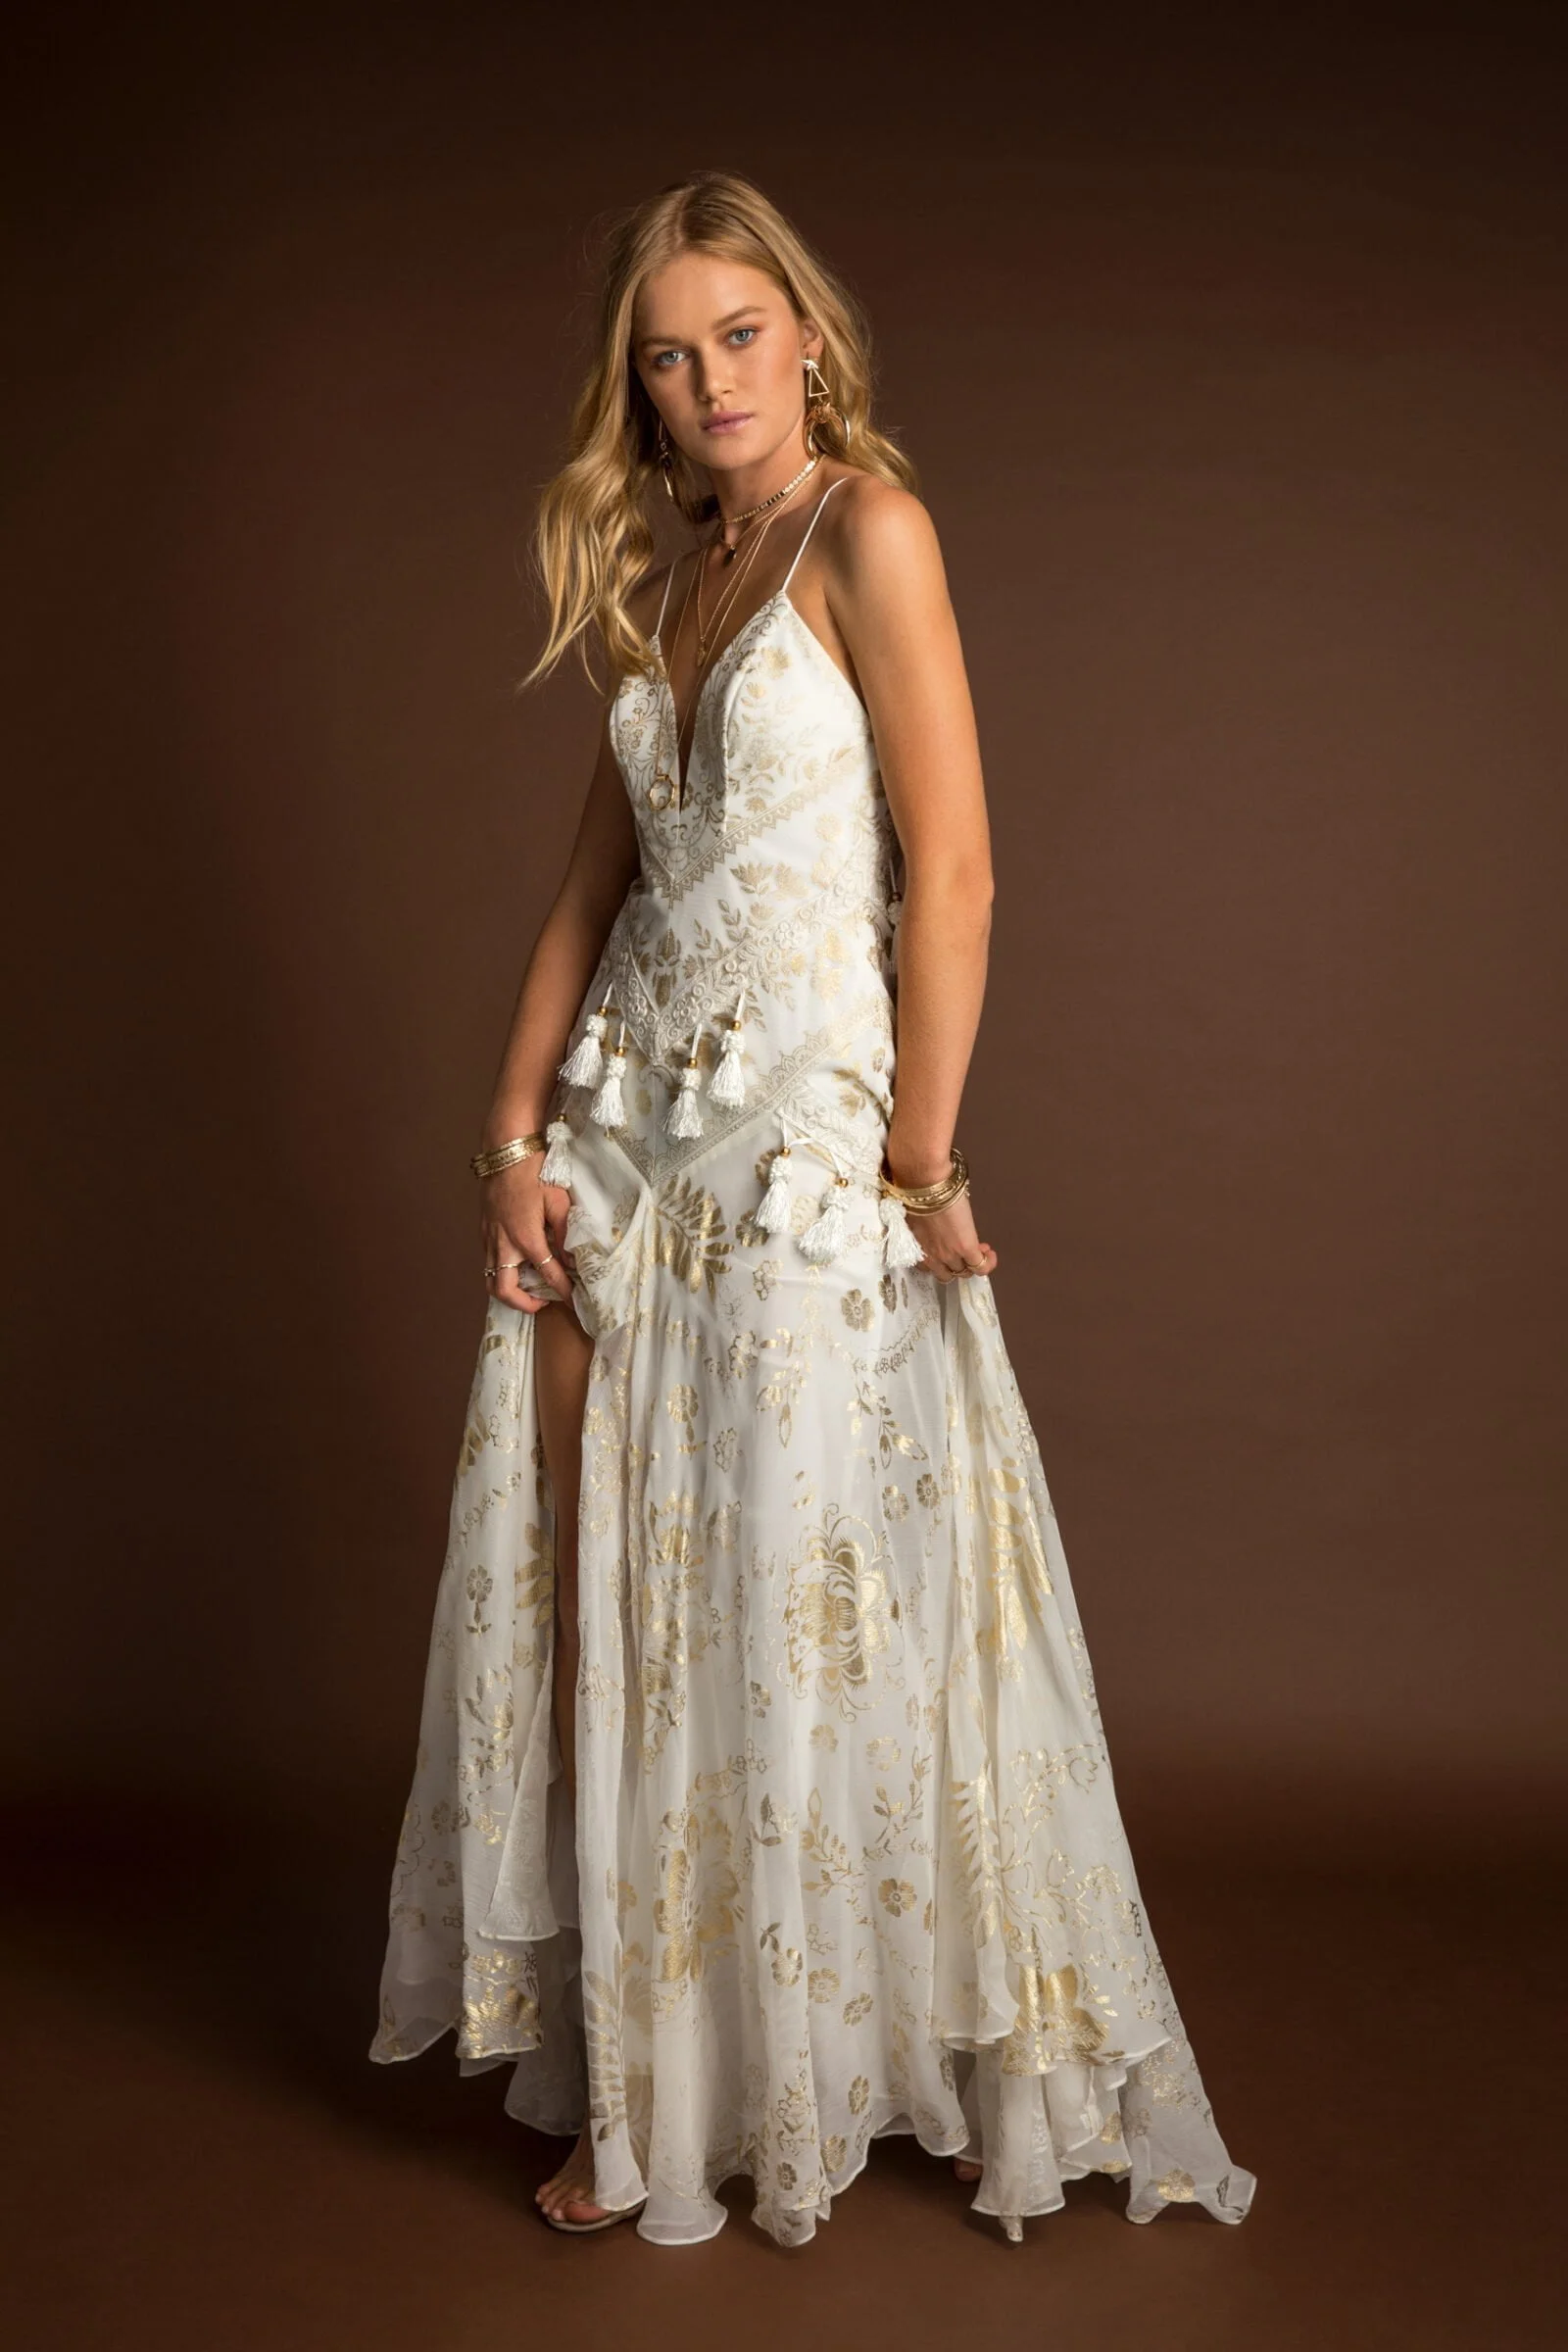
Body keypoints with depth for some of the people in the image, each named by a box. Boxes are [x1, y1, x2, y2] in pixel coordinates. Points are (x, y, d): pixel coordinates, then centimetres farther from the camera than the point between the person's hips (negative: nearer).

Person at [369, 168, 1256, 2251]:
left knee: (807, 1615, 2)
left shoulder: (865, 525, -5)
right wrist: (518, 1128, 3)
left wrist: (919, 1165, -14)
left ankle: (832, 2070, 26)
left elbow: (954, 869, -12)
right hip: (624, 1139, 7)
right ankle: (646, 2082, 26)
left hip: (806, 1138, -7)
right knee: (602, 1617, 8)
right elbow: (600, 874, 12)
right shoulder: (667, 581, 15)